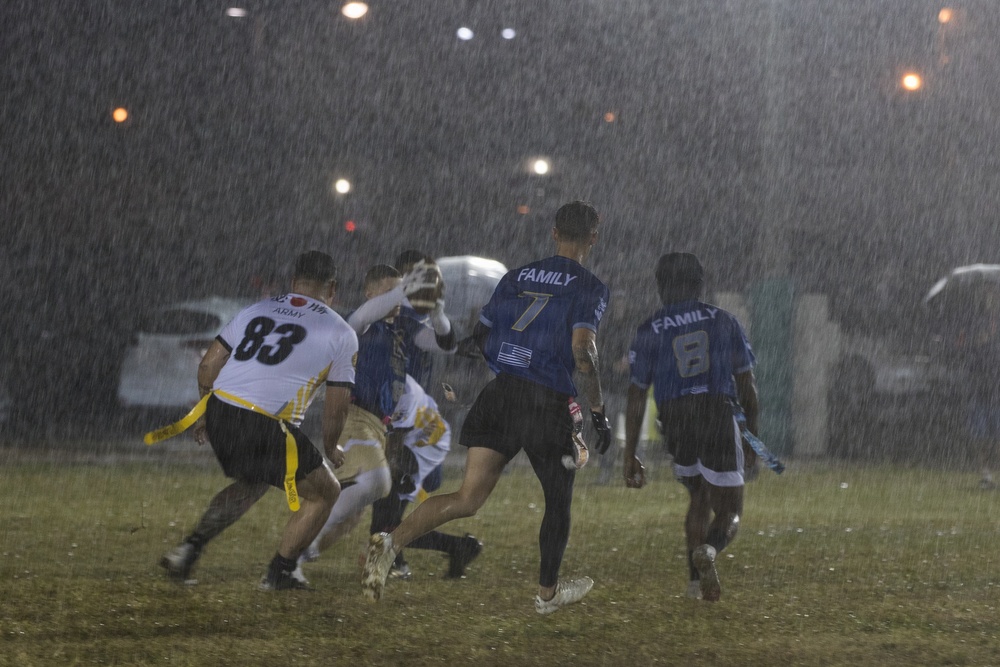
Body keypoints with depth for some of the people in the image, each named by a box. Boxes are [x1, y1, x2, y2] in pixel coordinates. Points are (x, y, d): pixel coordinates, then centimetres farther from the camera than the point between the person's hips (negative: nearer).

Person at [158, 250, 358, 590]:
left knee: (251, 484, 32)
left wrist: (206, 414, 31)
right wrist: (330, 450, 28)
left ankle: (190, 547, 19)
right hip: (267, 427, -6)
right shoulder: (340, 333, 8)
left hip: (219, 410, 6)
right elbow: (336, 405, 10)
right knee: (324, 492, 15)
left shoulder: (256, 310, 18)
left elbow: (208, 364, 17)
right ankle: (279, 572, 16)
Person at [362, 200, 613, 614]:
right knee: (559, 499, 19)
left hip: (499, 393, 4)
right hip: (548, 405, -4)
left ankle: (392, 542, -24)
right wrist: (598, 412, -9)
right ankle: (548, 592, 32)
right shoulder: (589, 288, -3)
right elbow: (582, 349, -16)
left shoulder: (516, 277, 14)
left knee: (468, 499, -1)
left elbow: (480, 336, 19)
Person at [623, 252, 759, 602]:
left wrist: (630, 456, 8)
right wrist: (752, 434, 26)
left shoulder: (649, 331, 5)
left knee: (699, 499, 28)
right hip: (721, 417, -1)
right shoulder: (723, 322, 8)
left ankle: (696, 578, 17)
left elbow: (636, 396, 4)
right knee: (729, 513, 7)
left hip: (676, 426, 1)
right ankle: (708, 549, -28)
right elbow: (746, 384, 13)